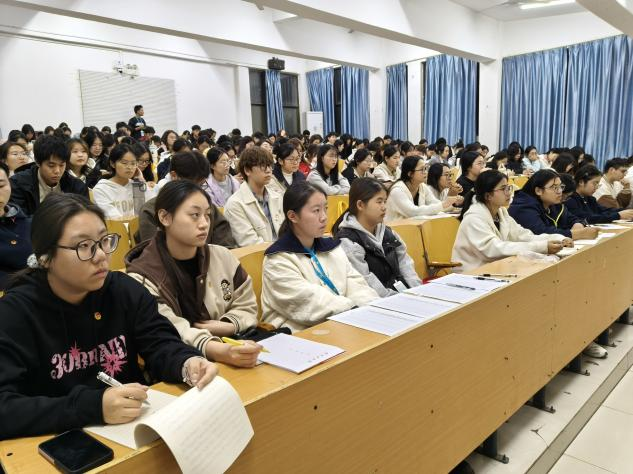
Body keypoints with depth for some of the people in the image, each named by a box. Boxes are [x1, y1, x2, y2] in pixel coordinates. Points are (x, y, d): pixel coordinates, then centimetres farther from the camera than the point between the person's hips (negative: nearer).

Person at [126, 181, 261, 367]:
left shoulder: (222, 257, 6)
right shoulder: (143, 276, -8)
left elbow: (247, 307, 13)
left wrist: (226, 326, -9)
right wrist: (219, 352, -39)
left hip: (230, 346, 5)